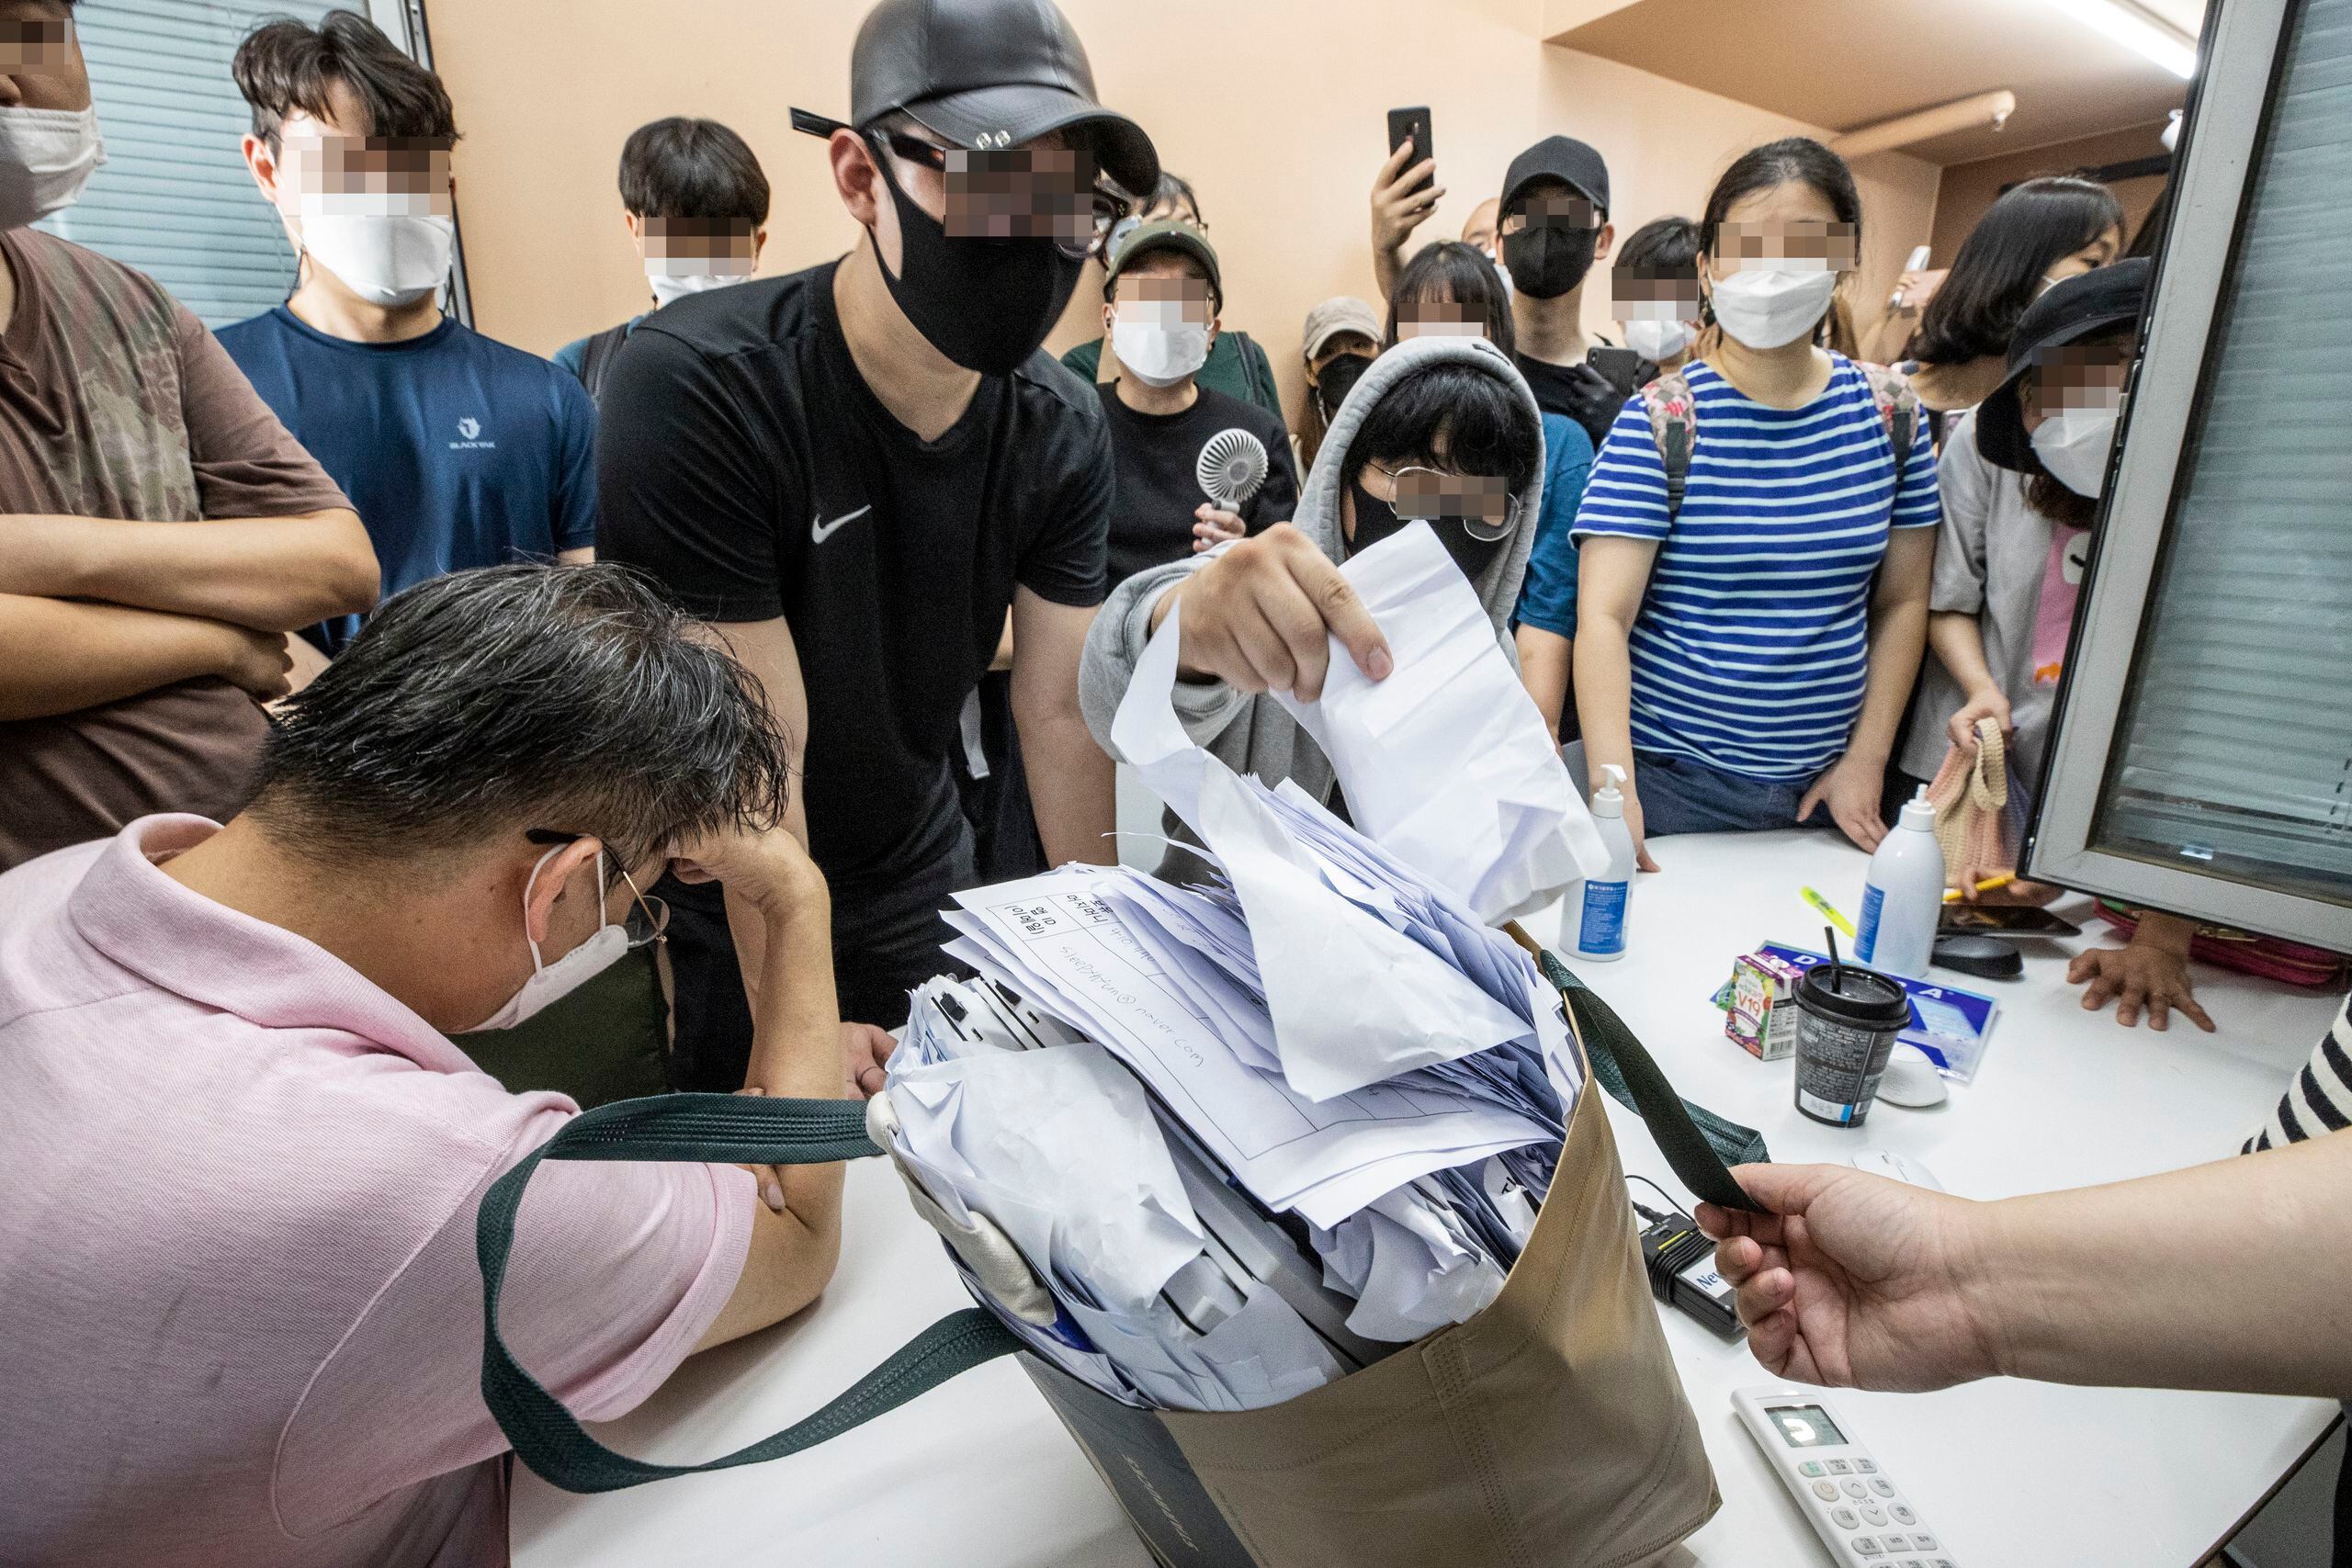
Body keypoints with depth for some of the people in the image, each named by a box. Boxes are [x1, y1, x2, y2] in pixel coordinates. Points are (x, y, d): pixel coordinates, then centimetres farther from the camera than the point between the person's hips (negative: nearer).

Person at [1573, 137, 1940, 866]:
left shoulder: (1889, 412, 2)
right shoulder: (1656, 422, -12)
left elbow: (1901, 601, 8)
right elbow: (1602, 616, -20)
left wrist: (1867, 757, 2)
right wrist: (1614, 791, -31)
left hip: (1823, 784, 4)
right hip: (1673, 779, -4)